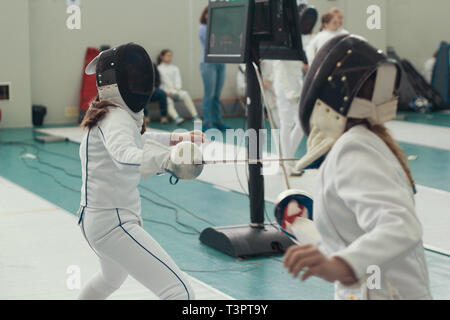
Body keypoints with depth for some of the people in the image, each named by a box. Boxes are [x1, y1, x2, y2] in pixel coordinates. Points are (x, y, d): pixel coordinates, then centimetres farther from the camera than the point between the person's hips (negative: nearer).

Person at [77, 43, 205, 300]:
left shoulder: (113, 114, 7)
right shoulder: (114, 119, -20)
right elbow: (126, 157, -43)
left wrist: (176, 139, 25)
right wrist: (167, 158, -62)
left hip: (96, 219, 10)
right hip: (113, 223, -10)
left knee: (112, 279, 40)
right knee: (181, 292, -21)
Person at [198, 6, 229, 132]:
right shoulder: (203, 28, -1)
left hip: (221, 63, 6)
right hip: (208, 63, -5)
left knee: (217, 94, 7)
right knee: (209, 94, -6)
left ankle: (217, 121, 11)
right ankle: (207, 123, -3)